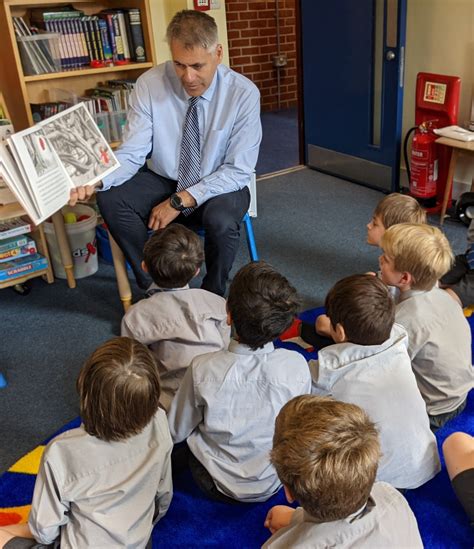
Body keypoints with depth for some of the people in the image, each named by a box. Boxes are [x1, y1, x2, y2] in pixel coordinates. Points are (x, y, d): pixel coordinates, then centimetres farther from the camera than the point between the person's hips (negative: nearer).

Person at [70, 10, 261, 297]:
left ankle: (213, 296, -3)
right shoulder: (150, 84, -14)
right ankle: (154, 287, -4)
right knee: (110, 198, -23)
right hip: (163, 181, 3)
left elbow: (239, 170, -17)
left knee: (221, 219, -35)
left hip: (218, 187, -2)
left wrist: (181, 200, -25)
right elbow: (132, 153, -13)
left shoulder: (244, 93, -17)